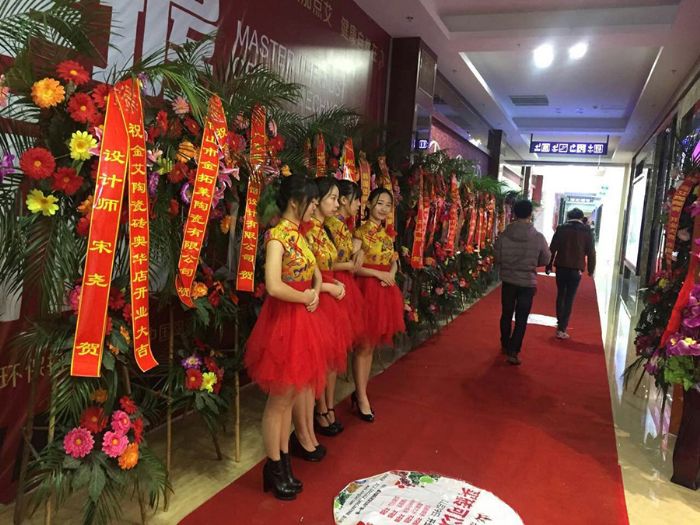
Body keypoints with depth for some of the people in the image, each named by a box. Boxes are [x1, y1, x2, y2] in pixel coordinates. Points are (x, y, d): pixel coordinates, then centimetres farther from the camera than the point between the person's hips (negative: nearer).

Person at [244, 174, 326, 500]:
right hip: (283, 320, -9)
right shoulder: (278, 235, -16)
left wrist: (315, 293, -3)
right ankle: (274, 469, 20)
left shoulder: (298, 234, 11)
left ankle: (283, 462, 29)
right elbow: (274, 286, -27)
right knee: (279, 400, 4)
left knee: (289, 397, 16)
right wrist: (305, 298, -12)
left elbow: (316, 274, 18)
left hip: (302, 320, 9)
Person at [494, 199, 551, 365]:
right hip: (528, 282, -2)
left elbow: (496, 258, -2)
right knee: (521, 319, 7)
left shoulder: (504, 235, -10)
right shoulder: (539, 238, -12)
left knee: (506, 315, 18)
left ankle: (505, 346, 34)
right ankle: (513, 352, 3)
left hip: (508, 280, 2)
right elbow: (545, 260, 0)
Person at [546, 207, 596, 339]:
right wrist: (591, 270, 10)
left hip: (561, 267, 1)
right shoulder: (587, 231, 0)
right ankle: (562, 329, -1)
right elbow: (591, 252, 1)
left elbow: (552, 249, 0)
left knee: (560, 295, 18)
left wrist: (548, 266, 6)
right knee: (569, 299, 2)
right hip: (576, 269, -1)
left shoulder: (561, 229, 1)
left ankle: (560, 323, 26)